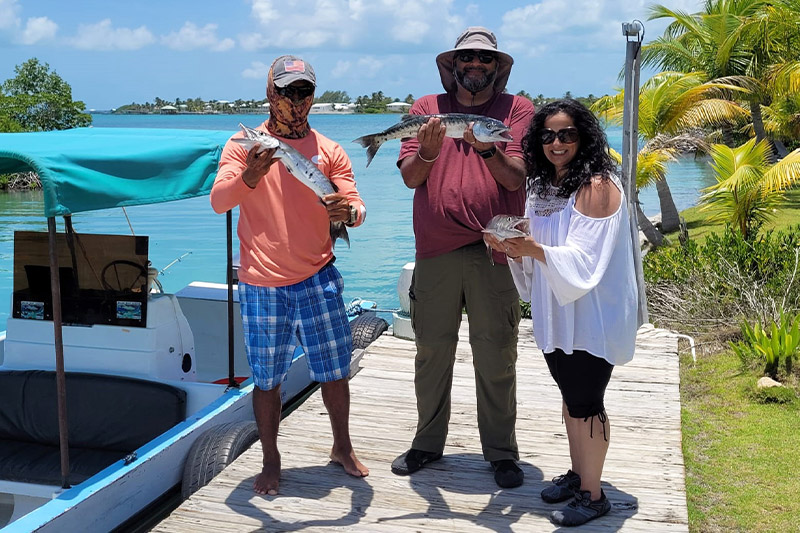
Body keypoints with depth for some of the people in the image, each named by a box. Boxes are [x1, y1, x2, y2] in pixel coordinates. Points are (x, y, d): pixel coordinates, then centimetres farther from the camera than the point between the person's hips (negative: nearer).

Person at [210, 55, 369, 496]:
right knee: (267, 378, 7)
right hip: (261, 284, -1)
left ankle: (342, 447, 28)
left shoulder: (329, 151, 5)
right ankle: (271, 461, 25)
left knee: (335, 370, 7)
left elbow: (357, 206, -3)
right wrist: (250, 175, -33)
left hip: (317, 278, 2)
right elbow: (217, 201, -13)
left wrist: (348, 212, -28)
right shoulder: (245, 144, -1)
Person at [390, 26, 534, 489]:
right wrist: (427, 151, -20)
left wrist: (488, 150, -25)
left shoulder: (517, 109, 5)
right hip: (436, 250, 2)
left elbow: (516, 177, -6)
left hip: (494, 251, -1)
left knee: (496, 357, 4)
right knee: (432, 350, 9)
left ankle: (501, 451, 20)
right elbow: (410, 177, 0)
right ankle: (428, 443, 26)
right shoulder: (427, 107, 10)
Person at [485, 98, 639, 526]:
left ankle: (592, 495, 16)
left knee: (584, 402, 1)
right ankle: (577, 474, 35)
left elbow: (583, 259, -23)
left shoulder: (597, 186, -16)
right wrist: (510, 246, -5)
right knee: (570, 395, 19)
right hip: (556, 312, 8)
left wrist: (535, 249, -37)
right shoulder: (544, 185, 9)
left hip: (590, 317, -8)